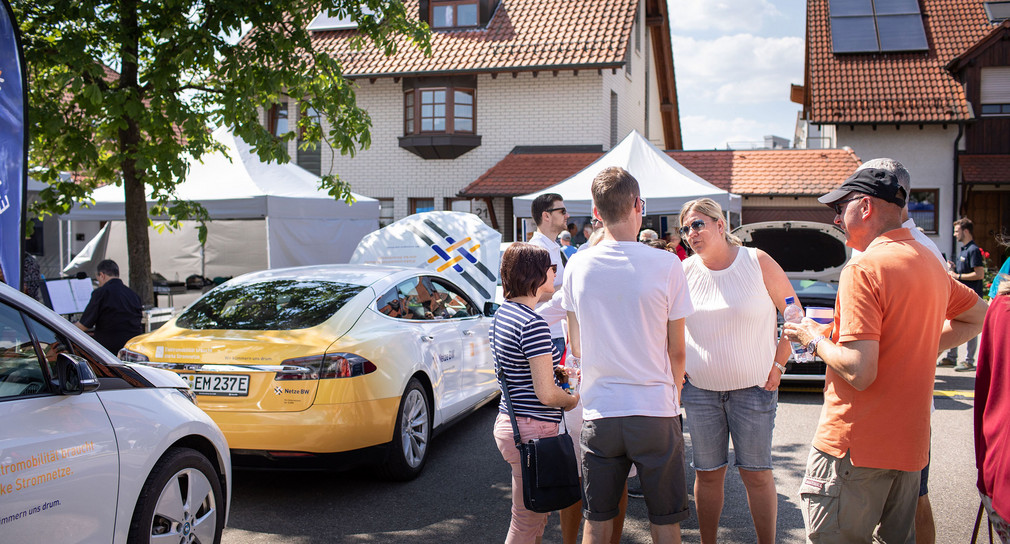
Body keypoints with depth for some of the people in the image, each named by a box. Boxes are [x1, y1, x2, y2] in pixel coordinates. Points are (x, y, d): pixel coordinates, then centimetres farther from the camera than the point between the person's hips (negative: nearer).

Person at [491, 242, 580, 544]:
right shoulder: (533, 324, -20)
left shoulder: (503, 313, 10)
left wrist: (553, 370, 16)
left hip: (508, 422, 10)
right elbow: (546, 394, -21)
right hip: (532, 430, -10)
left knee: (536, 519, 21)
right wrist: (572, 400, -1)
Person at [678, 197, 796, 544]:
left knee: (756, 473, 3)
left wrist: (778, 363, -5)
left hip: (754, 386, -2)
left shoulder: (758, 262, -7)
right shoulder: (685, 271, 1)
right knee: (708, 473, 8)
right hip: (699, 389, 3)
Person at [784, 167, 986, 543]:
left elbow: (859, 372, -23)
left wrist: (815, 340, -6)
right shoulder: (928, 262, 9)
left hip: (856, 445, -8)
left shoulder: (864, 269, -17)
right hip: (910, 441, 8)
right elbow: (978, 315, 27)